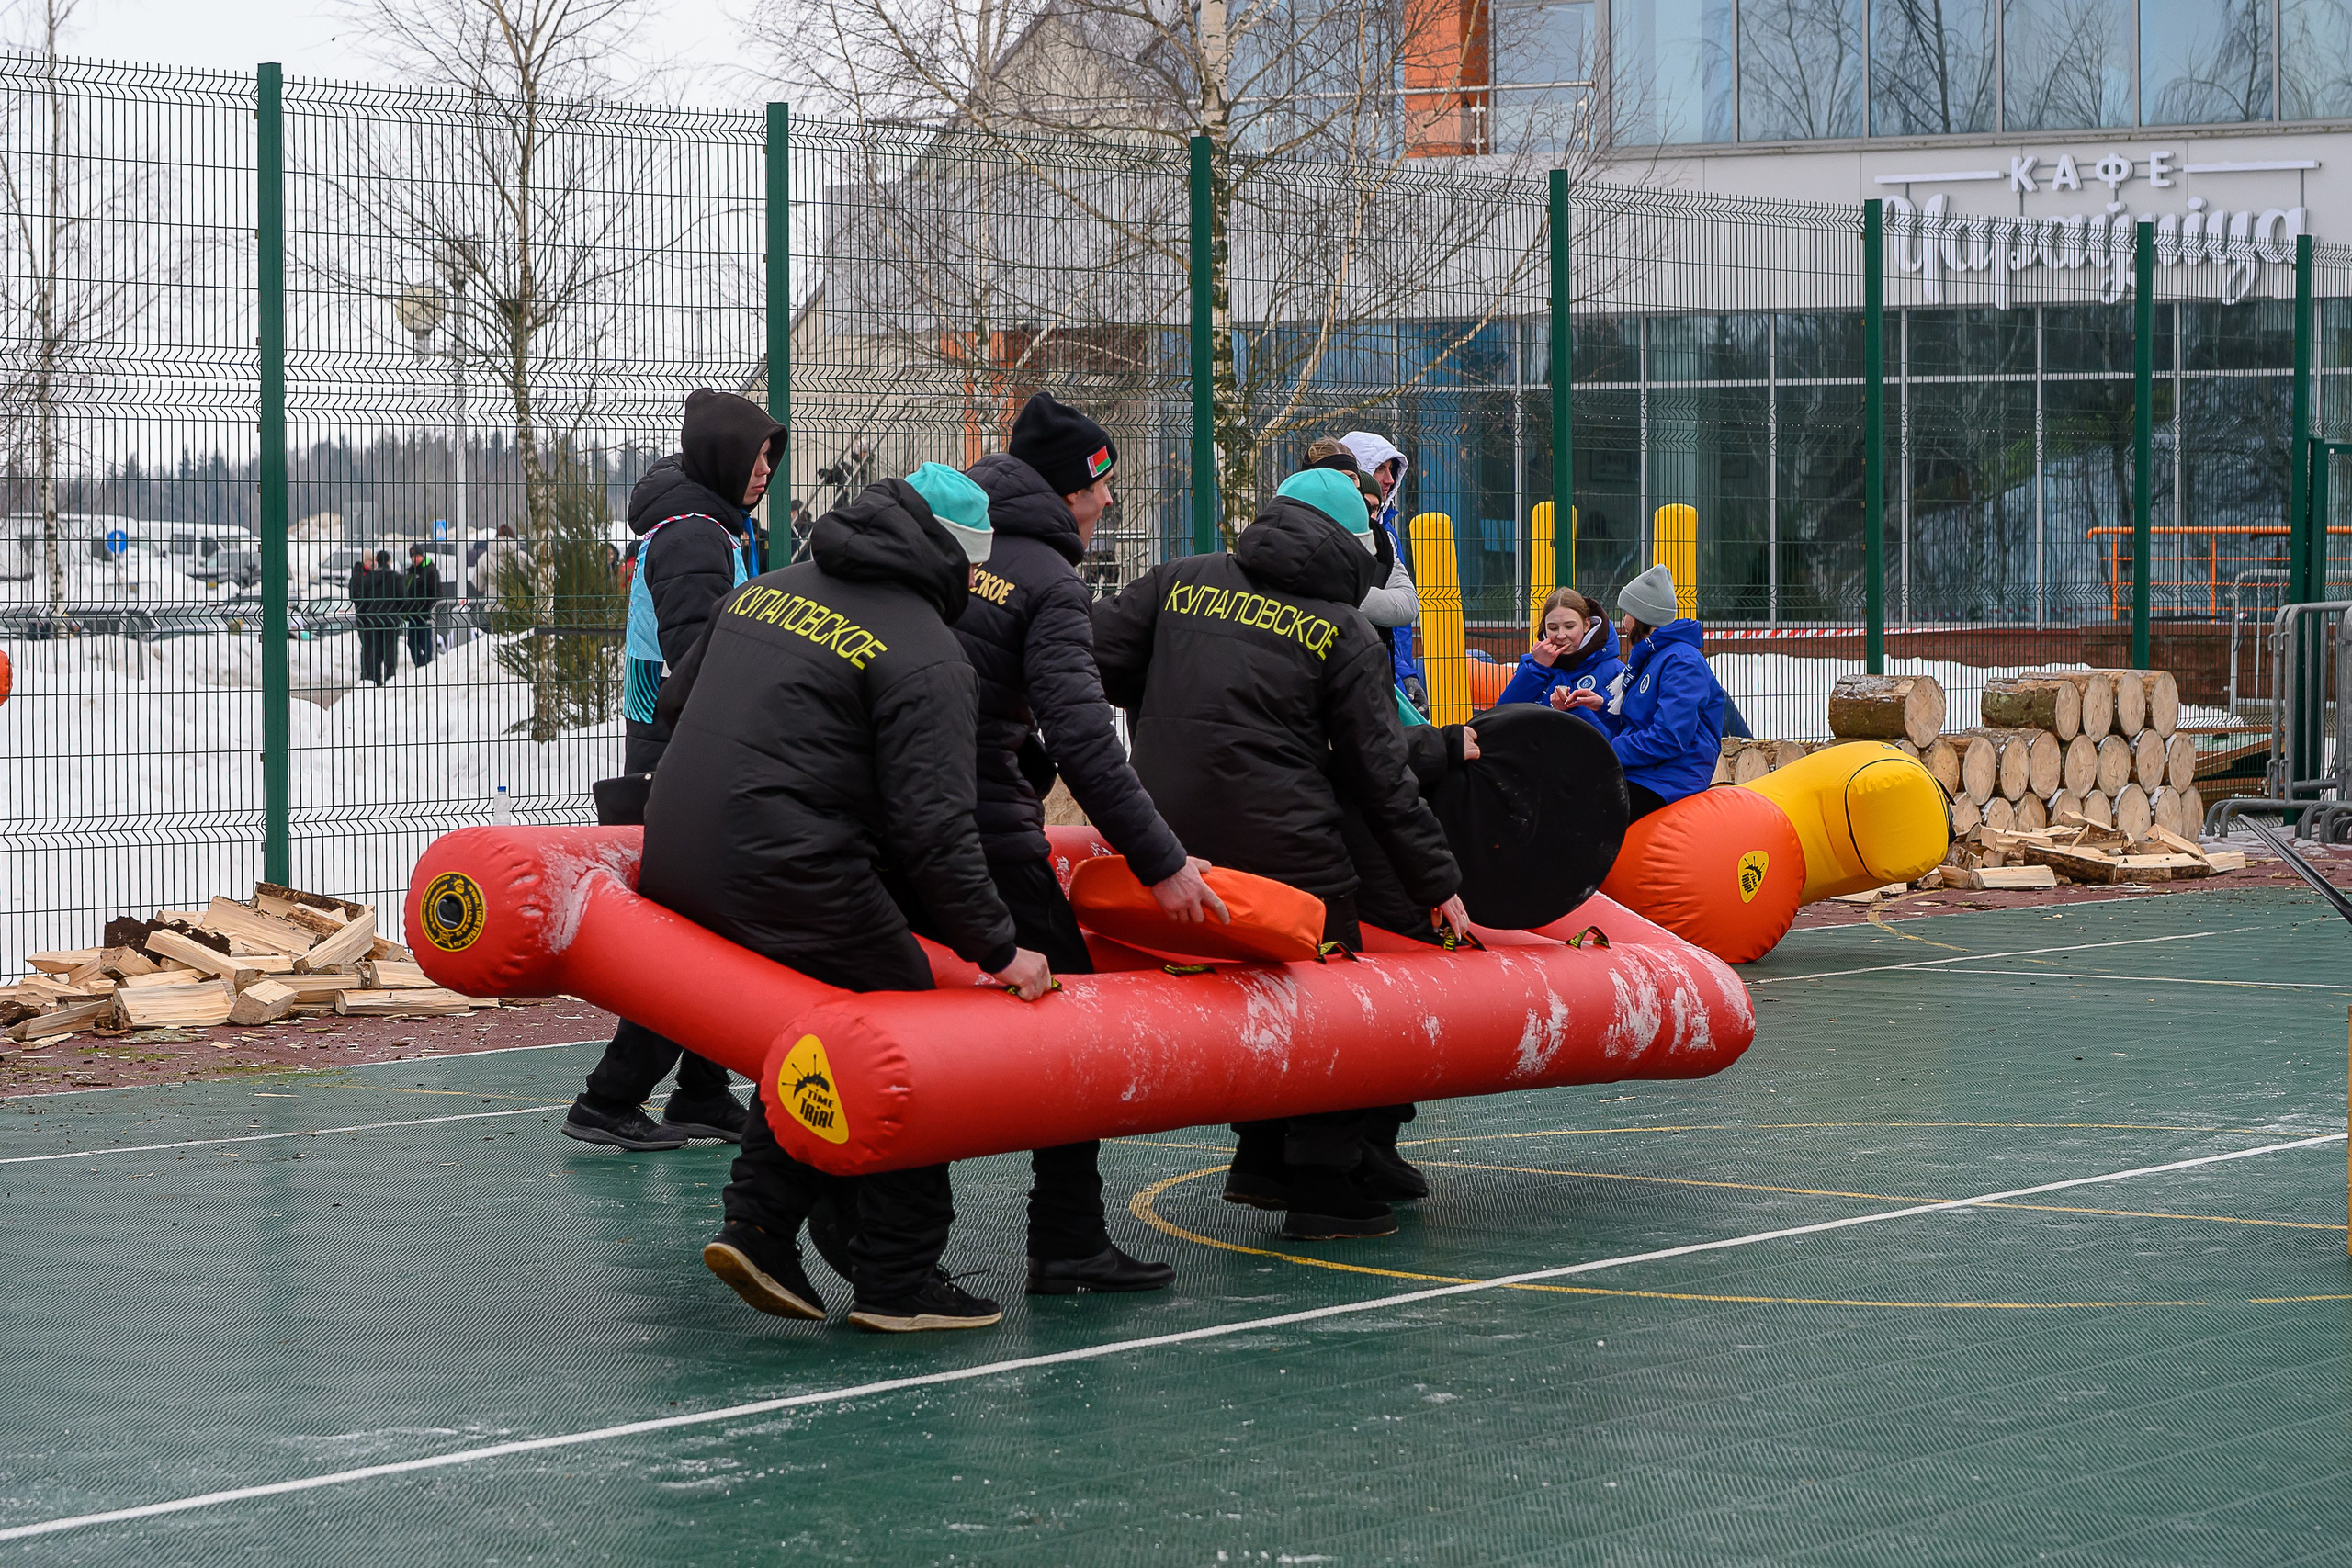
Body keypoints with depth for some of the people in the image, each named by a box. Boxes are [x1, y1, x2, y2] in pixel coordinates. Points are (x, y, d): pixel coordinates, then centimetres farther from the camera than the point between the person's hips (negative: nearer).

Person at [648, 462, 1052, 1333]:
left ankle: (758, 1227, 13)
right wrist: (998, 948, -10)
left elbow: (675, 702, 26)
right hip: (790, 880, -8)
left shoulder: (764, 590, 16)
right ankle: (897, 1279, 5)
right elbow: (933, 825, -15)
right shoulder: (925, 653, -7)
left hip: (674, 860, 8)